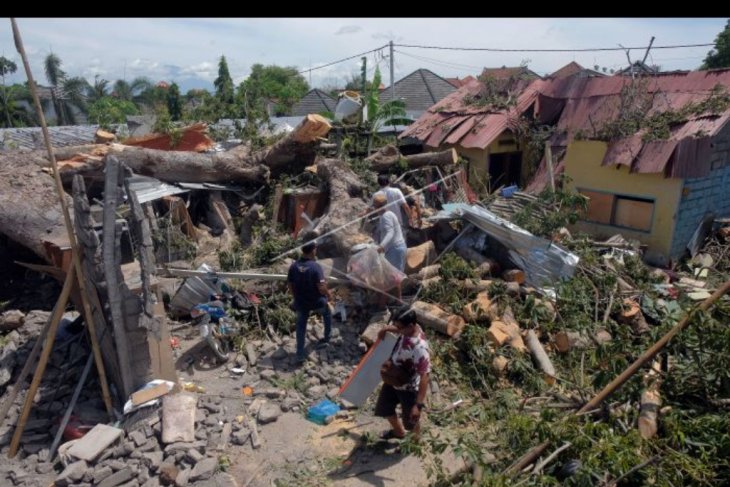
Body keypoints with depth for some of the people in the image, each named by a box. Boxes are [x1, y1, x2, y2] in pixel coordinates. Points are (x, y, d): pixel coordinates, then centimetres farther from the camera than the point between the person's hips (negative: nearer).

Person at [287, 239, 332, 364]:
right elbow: (321, 287, -23)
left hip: (300, 302, 3)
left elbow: (290, 286, 0)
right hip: (317, 301, -3)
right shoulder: (316, 266, -22)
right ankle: (327, 338, 42)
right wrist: (328, 295, -3)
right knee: (327, 314, 30)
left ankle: (300, 355, 19)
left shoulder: (293, 266, -8)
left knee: (301, 327, 17)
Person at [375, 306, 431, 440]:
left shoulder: (419, 348, -40)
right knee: (383, 408, 27)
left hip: (409, 388, -8)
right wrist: (387, 329, -3)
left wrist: (419, 405, -32)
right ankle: (399, 432, 56)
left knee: (411, 420, 18)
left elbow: (425, 376, -35)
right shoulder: (409, 329, -16)